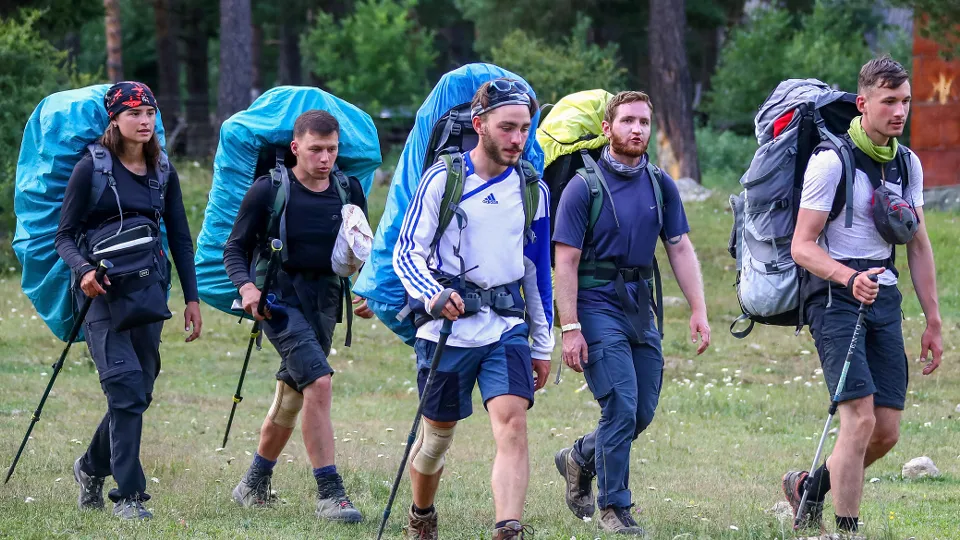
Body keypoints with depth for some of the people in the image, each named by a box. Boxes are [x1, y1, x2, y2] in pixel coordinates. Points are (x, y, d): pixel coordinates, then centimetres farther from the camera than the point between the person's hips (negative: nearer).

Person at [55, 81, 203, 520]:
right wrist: (84, 270, -23)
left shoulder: (162, 172, 10)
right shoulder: (91, 168, -3)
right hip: (102, 291, -5)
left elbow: (180, 238, 15)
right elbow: (64, 236, -3)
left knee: (138, 393, 7)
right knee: (125, 384, -18)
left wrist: (192, 299, 9)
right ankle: (127, 495, -13)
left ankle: (92, 467, 33)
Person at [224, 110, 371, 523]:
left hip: (324, 301, 5)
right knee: (319, 382, -22)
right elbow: (235, 248, 0)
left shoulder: (349, 192, 4)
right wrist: (246, 286, -18)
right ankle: (329, 494, -21)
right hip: (280, 298, -5)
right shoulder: (268, 191, -7)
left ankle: (254, 484, 35)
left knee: (291, 399, 14)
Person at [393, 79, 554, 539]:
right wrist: (432, 294, -25)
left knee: (512, 423, -18)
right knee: (438, 432, 10)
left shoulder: (532, 190, 9)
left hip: (507, 325, 2)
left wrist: (542, 346, 17)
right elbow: (407, 252, -4)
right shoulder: (442, 180, -3)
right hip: (449, 324, -2)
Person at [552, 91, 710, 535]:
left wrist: (698, 310, 2)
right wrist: (570, 329, -15)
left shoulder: (661, 186, 8)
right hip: (597, 305, -6)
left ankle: (579, 459, 33)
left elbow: (680, 249, 11)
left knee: (643, 412, 7)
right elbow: (566, 262, -9)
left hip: (641, 309, 6)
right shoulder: (584, 186, -7)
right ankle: (613, 508, -1)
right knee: (621, 407, -13)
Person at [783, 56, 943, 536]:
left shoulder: (908, 164, 10)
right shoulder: (831, 160, -11)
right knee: (860, 418, -18)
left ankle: (811, 487, 27)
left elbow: (918, 246, 18)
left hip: (885, 299, 7)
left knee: (886, 432, 3)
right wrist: (850, 278, -30)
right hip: (834, 298, -6)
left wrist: (933, 322, 14)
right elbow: (802, 245, -12)